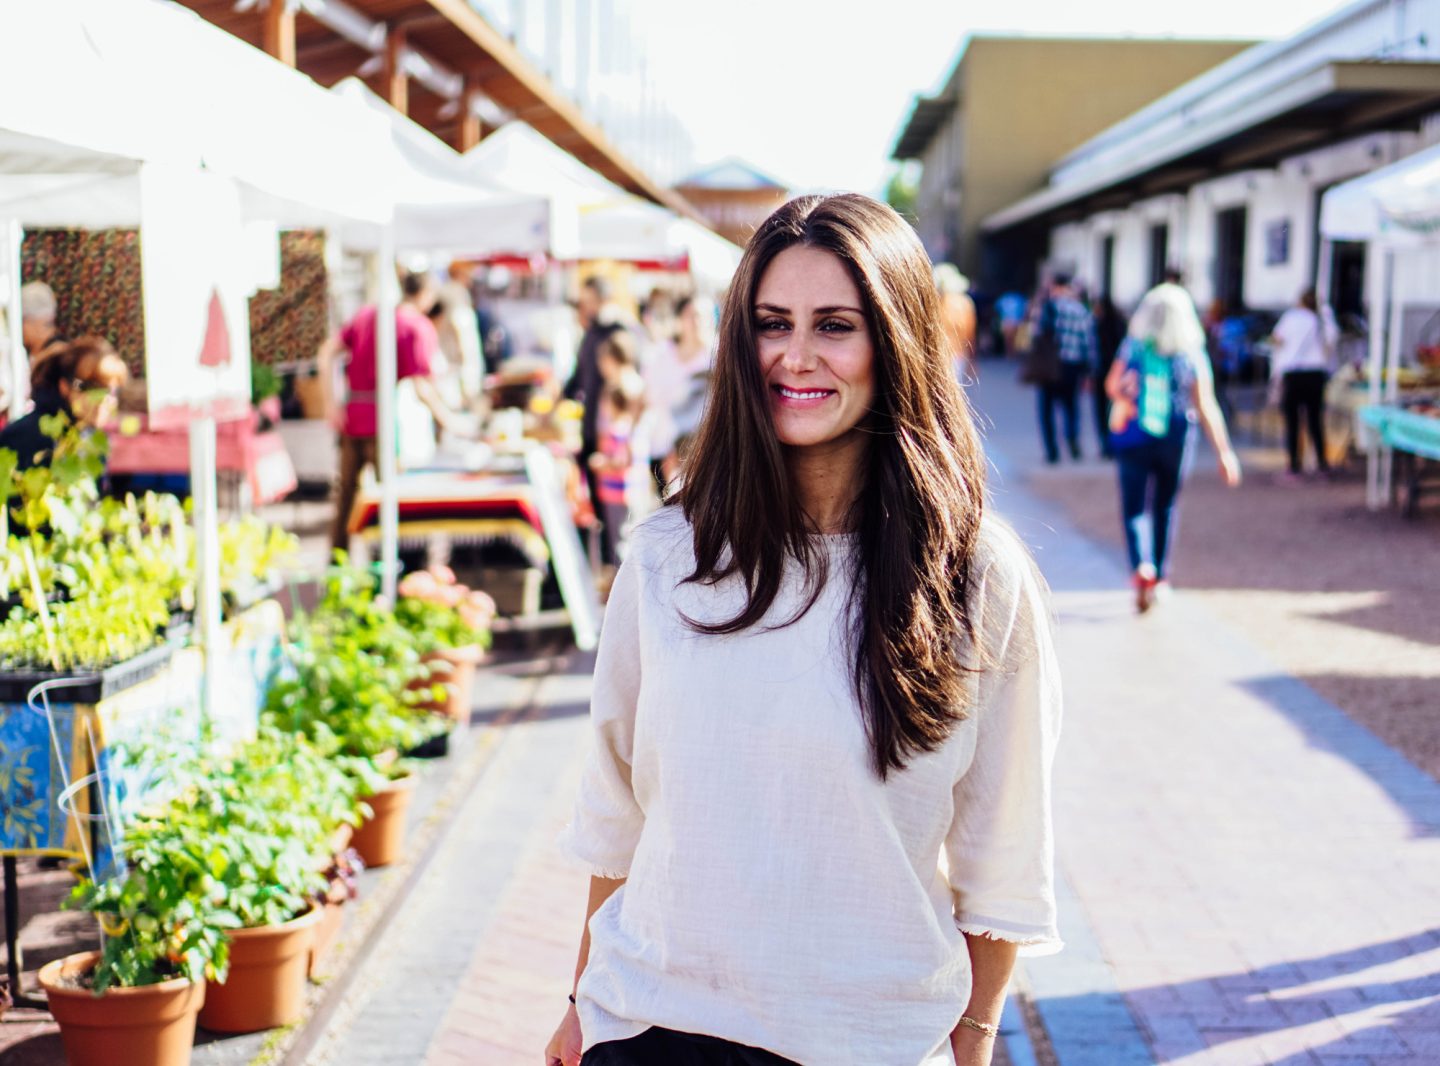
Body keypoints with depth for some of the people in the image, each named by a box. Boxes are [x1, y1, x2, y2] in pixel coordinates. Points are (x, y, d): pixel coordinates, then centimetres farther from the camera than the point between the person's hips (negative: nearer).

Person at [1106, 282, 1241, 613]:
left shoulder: (1133, 347, -8)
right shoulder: (1193, 356, -10)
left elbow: (1112, 386, 4)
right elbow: (1206, 407, -13)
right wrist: (1225, 452, -10)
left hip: (1132, 439, -1)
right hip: (1174, 441, 1)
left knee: (1135, 508, 0)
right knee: (1165, 508, 18)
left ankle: (1143, 568, -25)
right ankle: (1160, 578, 26)